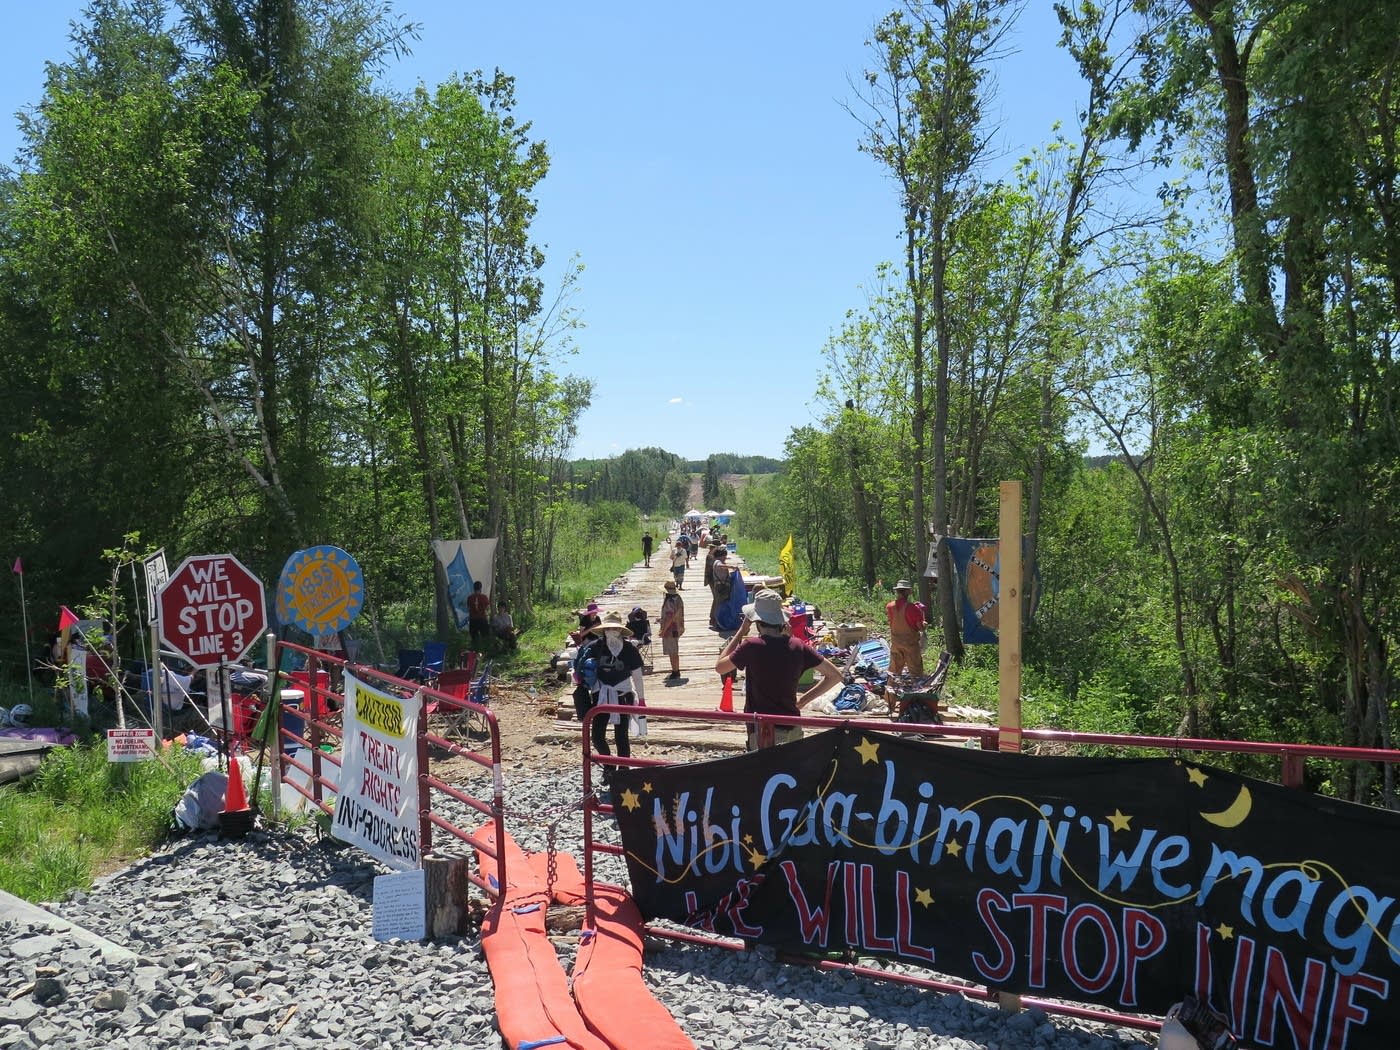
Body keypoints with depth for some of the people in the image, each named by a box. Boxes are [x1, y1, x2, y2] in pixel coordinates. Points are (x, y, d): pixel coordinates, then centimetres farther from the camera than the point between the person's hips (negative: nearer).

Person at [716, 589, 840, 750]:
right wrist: (804, 699, 9)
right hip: (793, 729, 5)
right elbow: (835, 675, 4)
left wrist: (741, 631, 5)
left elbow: (719, 667, 3)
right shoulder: (798, 646, -1)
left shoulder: (751, 647, -14)